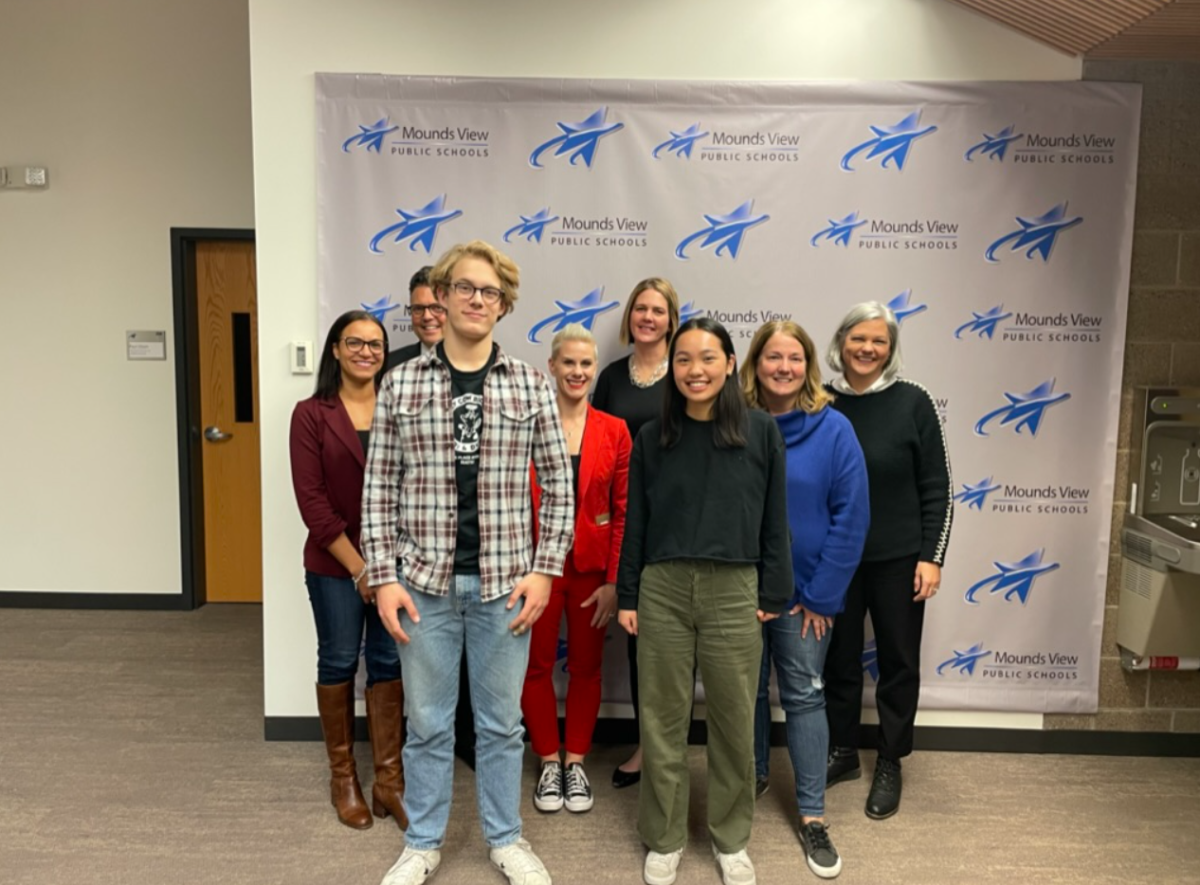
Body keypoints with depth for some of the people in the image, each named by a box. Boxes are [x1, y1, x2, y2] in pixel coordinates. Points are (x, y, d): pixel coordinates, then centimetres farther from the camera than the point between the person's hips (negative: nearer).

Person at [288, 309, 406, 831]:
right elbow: (311, 499, -7)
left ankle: (389, 779, 19)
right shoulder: (311, 414, -2)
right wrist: (358, 566, -10)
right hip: (334, 566, -2)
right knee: (338, 664, 9)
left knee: (388, 664, 7)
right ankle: (342, 775, 27)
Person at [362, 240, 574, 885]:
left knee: (501, 722, 14)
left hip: (504, 582, 0)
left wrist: (544, 570, -4)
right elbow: (379, 488, 1)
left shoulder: (530, 385, 0)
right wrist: (383, 576, -4)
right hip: (424, 580, 0)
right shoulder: (401, 383, 0)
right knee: (427, 722, 14)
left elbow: (558, 483, 2)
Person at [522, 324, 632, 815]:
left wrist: (614, 579, -6)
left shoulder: (615, 431, 0)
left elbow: (623, 512, -1)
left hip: (592, 567, 1)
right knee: (537, 665, 8)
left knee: (586, 666, 12)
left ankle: (576, 762, 28)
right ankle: (549, 763, 26)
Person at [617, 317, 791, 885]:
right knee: (663, 721, 10)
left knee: (734, 721, 10)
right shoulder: (652, 437, 4)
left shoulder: (762, 432, 0)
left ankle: (731, 839, 30)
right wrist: (627, 596, 3)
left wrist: (773, 594, 1)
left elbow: (774, 519, 3)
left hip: (734, 592, -1)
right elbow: (635, 522, 6)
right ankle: (663, 839, 28)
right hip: (662, 590, 1)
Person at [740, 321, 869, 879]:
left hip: (804, 592, -2)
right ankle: (754, 776, 40)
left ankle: (812, 815, 21)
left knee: (804, 695, 9)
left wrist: (823, 594, -11)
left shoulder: (833, 429, -9)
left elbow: (851, 518, -10)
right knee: (746, 690, 16)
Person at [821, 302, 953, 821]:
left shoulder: (913, 402, -7)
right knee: (838, 659, 14)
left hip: (898, 560, -1)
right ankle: (842, 753, 33)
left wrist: (932, 557, -9)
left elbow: (937, 488, -5)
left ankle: (889, 765, 28)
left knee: (898, 661, 11)